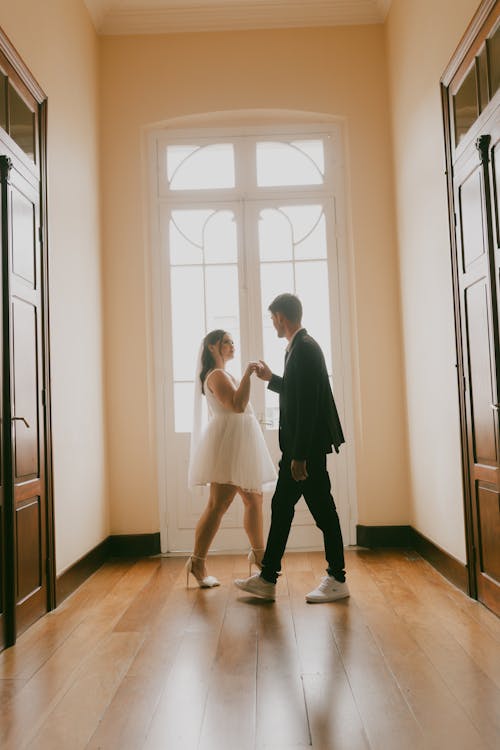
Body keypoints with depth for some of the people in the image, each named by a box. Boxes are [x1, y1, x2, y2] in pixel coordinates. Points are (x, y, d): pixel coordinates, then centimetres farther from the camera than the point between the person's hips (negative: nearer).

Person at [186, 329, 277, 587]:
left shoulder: (223, 374, 23)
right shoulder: (216, 375, -10)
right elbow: (237, 405, -24)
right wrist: (247, 375, -21)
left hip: (240, 445, 11)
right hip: (227, 442, -11)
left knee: (254, 499, 13)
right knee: (218, 504, -12)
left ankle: (258, 553, 25)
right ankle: (197, 563, -7)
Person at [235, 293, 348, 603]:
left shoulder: (304, 348, -17)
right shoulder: (301, 346, 14)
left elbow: (308, 404, -22)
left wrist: (300, 456, -22)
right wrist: (271, 379, 26)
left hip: (309, 448, -10)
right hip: (298, 447, 11)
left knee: (323, 510, 2)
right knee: (281, 507, 13)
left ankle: (337, 580, 16)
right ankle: (267, 579, 22)